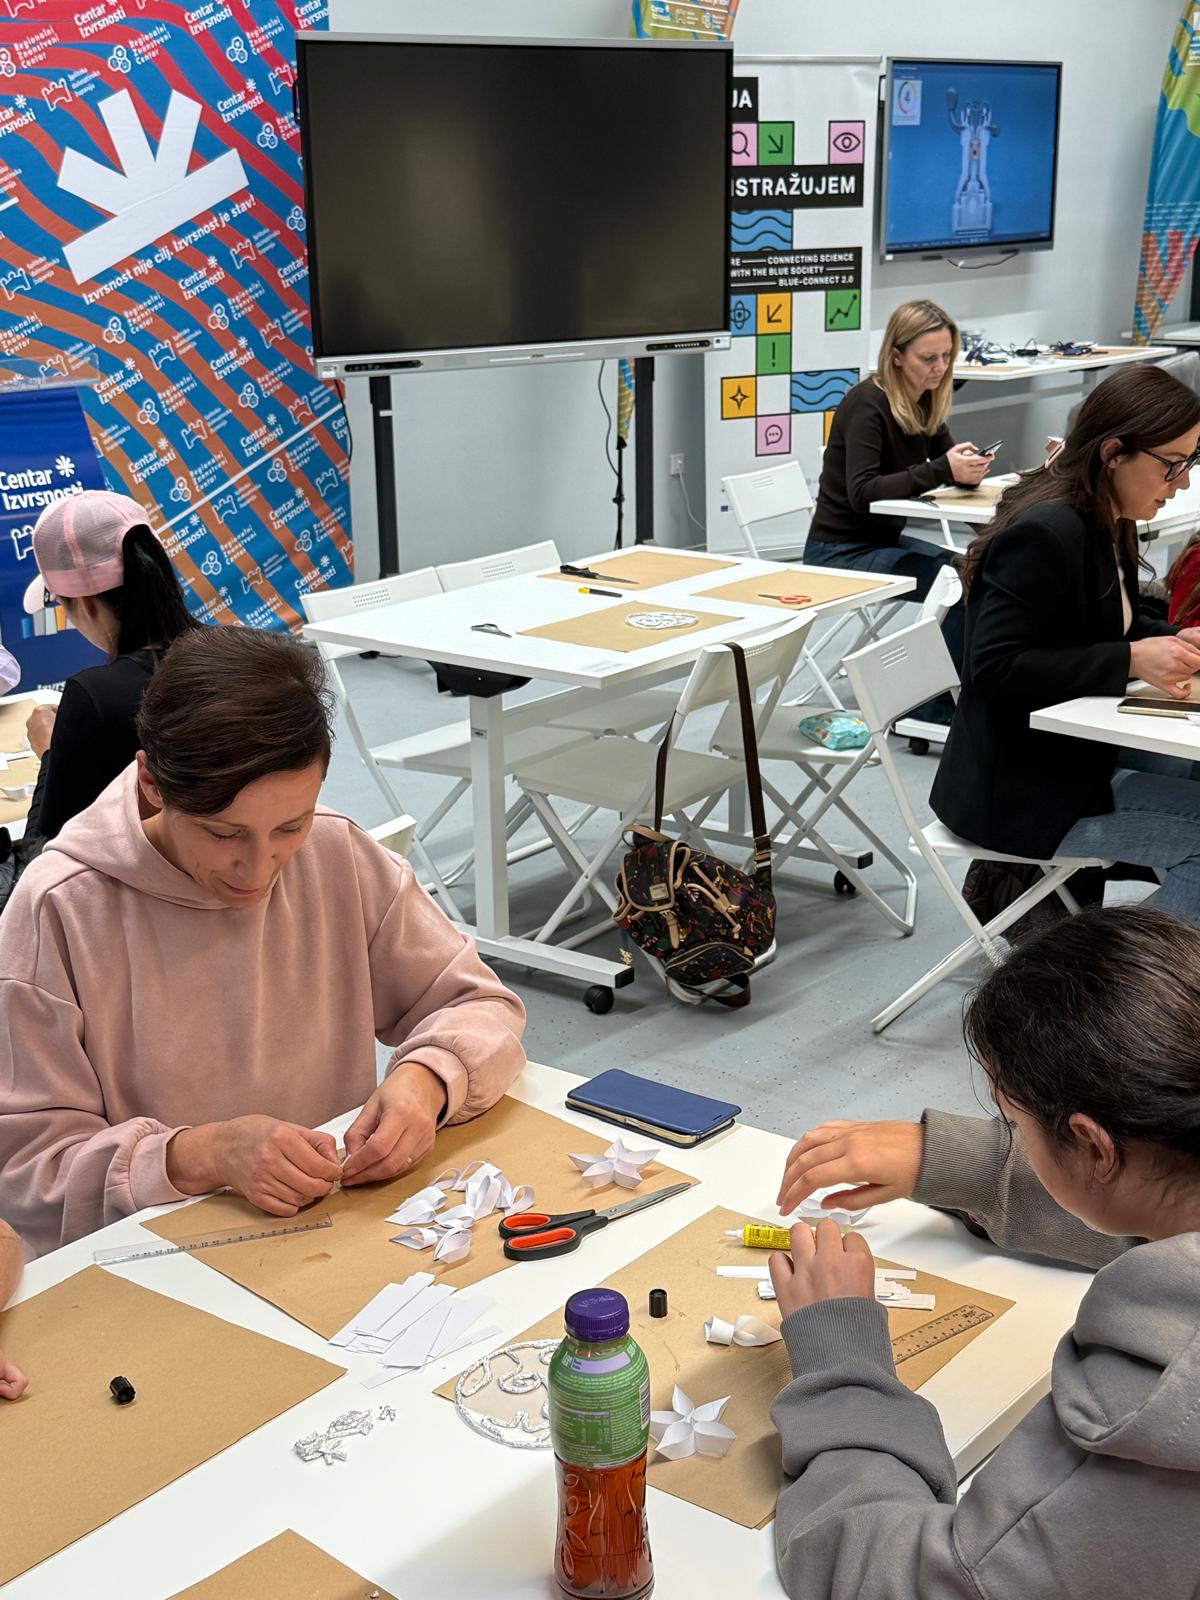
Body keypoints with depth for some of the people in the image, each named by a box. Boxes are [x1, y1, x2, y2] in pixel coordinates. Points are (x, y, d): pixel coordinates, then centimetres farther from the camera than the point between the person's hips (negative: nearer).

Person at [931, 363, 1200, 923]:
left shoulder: (1107, 524, 7)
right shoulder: (1045, 534, -22)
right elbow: (995, 668, -26)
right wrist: (1131, 660, -26)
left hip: (1077, 752, 10)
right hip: (1018, 791, -10)